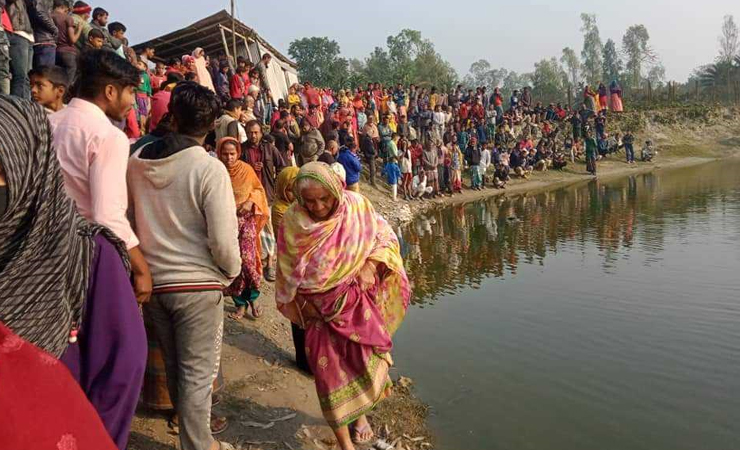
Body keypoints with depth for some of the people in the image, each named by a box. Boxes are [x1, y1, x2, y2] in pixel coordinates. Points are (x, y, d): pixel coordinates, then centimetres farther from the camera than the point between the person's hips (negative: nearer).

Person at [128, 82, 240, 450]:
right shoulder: (209, 168, -17)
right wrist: (232, 271, 0)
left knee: (173, 365, 22)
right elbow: (223, 240, -19)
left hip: (152, 281, 6)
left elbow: (128, 219, 6)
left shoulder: (137, 161, -1)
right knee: (198, 373, 7)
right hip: (197, 283, -6)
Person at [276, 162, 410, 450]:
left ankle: (360, 414, 41)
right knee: (330, 370, 1)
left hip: (358, 300, 1)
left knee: (364, 360, 9)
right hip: (319, 307, 0)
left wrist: (372, 264, -18)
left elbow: (385, 238, -3)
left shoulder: (356, 206, -13)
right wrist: (301, 301, -4)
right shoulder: (293, 222, -13)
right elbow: (287, 270, -1)